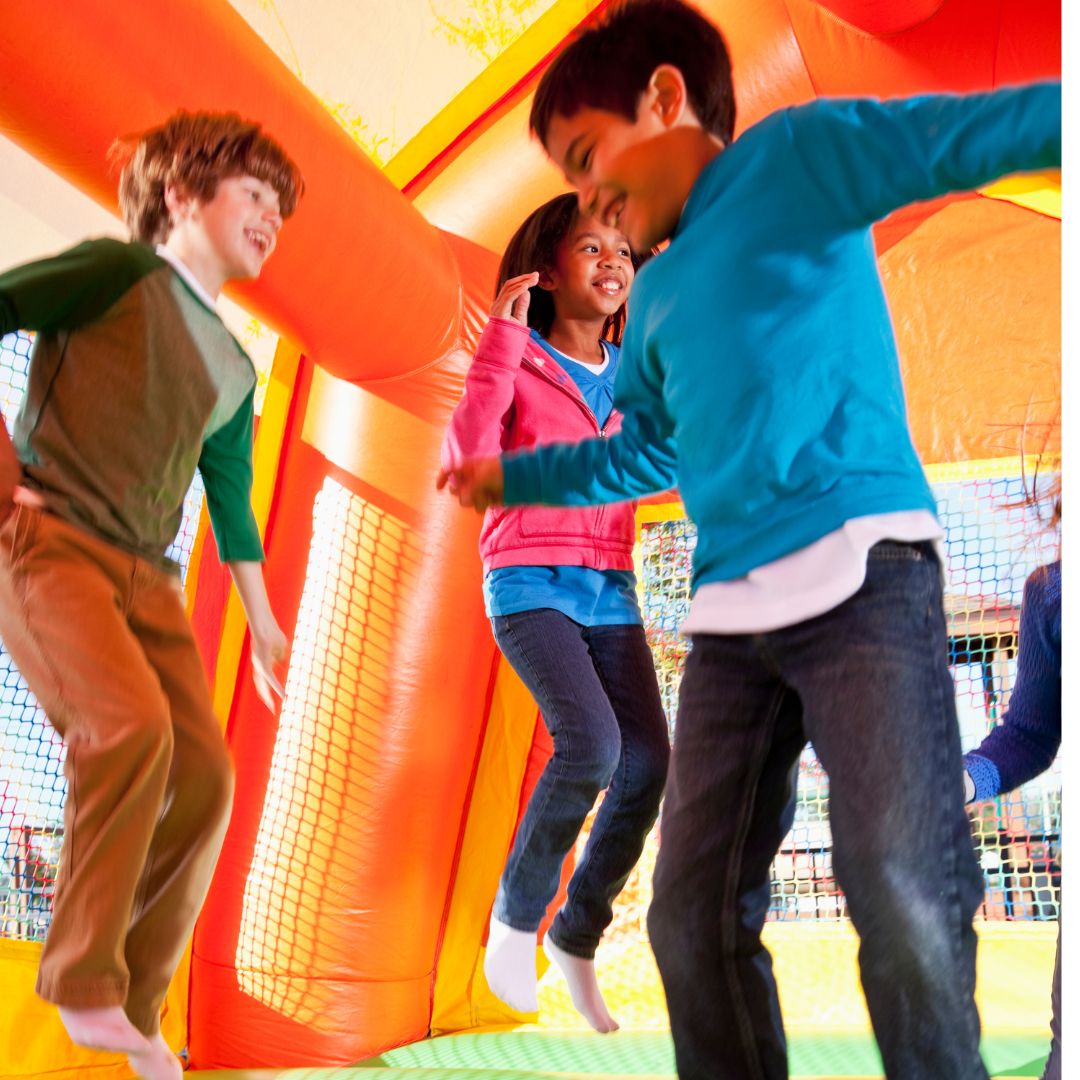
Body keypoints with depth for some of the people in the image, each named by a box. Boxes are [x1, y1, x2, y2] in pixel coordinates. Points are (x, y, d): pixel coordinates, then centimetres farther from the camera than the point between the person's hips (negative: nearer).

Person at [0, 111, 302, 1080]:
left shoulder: (235, 370, 21)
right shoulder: (123, 270, 2)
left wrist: (263, 623, 29)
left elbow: (231, 499, 28)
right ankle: (85, 982, -14)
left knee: (204, 774, -7)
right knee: (132, 725, -29)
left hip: (146, 574, 7)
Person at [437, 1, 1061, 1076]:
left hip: (862, 572, -7)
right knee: (694, 914, 3)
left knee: (905, 895, -18)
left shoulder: (795, 158, 5)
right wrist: (513, 477, 40)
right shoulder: (655, 296, 25)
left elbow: (969, 132, -9)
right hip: (729, 615, 8)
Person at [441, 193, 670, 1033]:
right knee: (592, 743, -25)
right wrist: (501, 339, -18)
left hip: (611, 591, 5)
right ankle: (515, 918, -1)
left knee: (648, 764, -10)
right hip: (531, 584, -5)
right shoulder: (517, 364, -2)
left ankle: (578, 937, 10)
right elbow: (469, 457, -18)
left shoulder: (634, 375, 13)